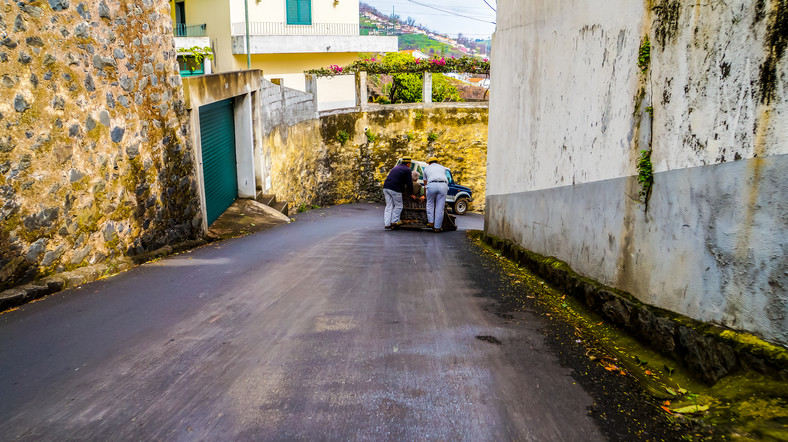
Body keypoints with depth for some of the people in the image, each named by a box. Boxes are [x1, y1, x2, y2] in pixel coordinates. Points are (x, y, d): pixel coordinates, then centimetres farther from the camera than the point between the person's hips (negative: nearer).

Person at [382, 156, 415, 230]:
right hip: (394, 189, -7)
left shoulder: (396, 167, 27)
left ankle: (387, 224, 6)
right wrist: (411, 194, 13)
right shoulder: (407, 170, 2)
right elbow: (409, 183, 1)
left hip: (386, 188, 8)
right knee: (398, 206, 8)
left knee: (389, 206, 10)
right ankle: (394, 221, 8)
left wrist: (403, 191, 40)